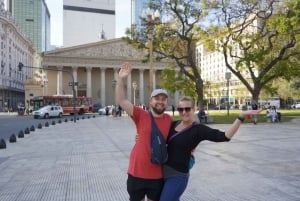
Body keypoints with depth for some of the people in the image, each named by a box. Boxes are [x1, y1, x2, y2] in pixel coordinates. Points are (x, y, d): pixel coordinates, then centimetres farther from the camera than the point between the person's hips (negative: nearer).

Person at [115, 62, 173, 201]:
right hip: (137, 172, -2)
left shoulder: (169, 119, 0)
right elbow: (121, 101, -17)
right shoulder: (141, 115, -9)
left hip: (158, 175, 2)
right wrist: (121, 79, -27)